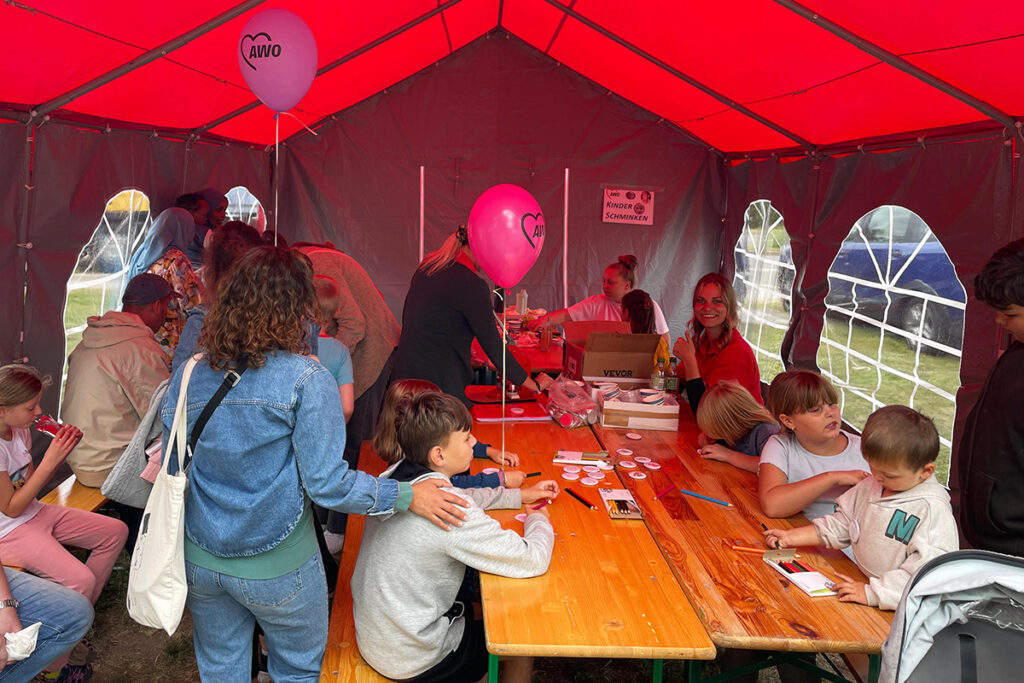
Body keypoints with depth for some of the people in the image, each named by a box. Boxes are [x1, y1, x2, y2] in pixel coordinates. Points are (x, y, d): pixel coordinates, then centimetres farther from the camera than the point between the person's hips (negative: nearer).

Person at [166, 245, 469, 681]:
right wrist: (406, 496, -12)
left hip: (201, 561, 5)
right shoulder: (305, 380, -20)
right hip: (275, 567, -4)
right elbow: (325, 483, -21)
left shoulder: (187, 377, -5)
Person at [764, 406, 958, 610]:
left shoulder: (933, 510, -15)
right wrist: (791, 537, 15)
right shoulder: (870, 486, 9)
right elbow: (840, 525, 21)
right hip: (861, 582, 7)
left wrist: (872, 593, -26)